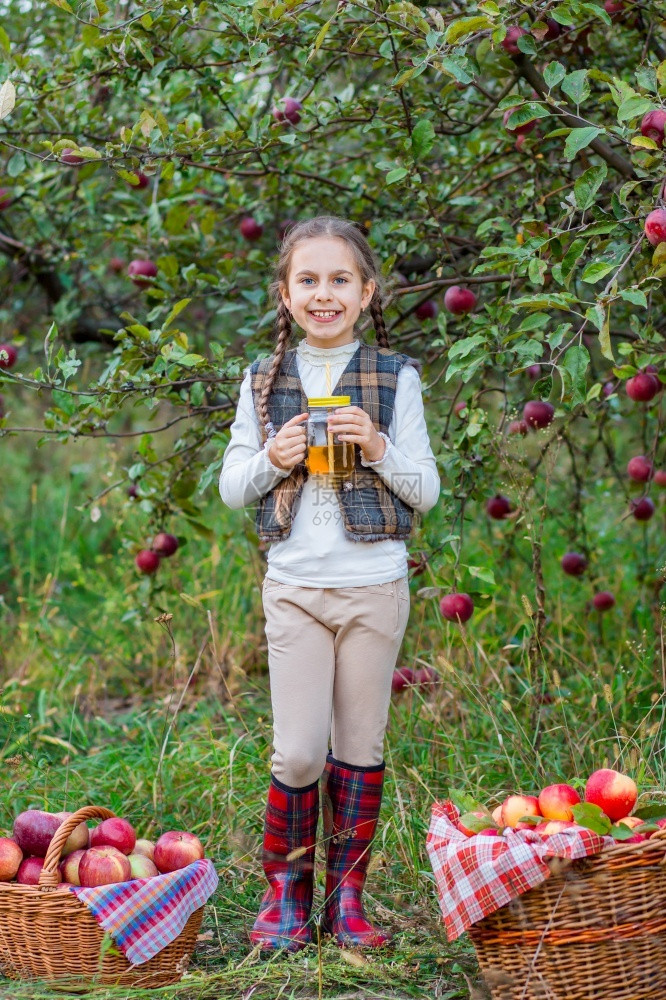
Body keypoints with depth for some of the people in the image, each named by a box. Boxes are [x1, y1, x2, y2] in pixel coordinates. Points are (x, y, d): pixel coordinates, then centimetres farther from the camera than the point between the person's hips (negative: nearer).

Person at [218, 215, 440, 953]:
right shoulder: (264, 381, 6)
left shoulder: (395, 378, 1)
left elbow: (426, 492, 2)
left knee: (360, 748, 6)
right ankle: (285, 892, 16)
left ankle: (348, 894, 20)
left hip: (374, 587, 0)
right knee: (298, 753, -3)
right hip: (294, 587, 0)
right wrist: (272, 458, -11)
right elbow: (230, 488, 8)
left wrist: (377, 447, -15)